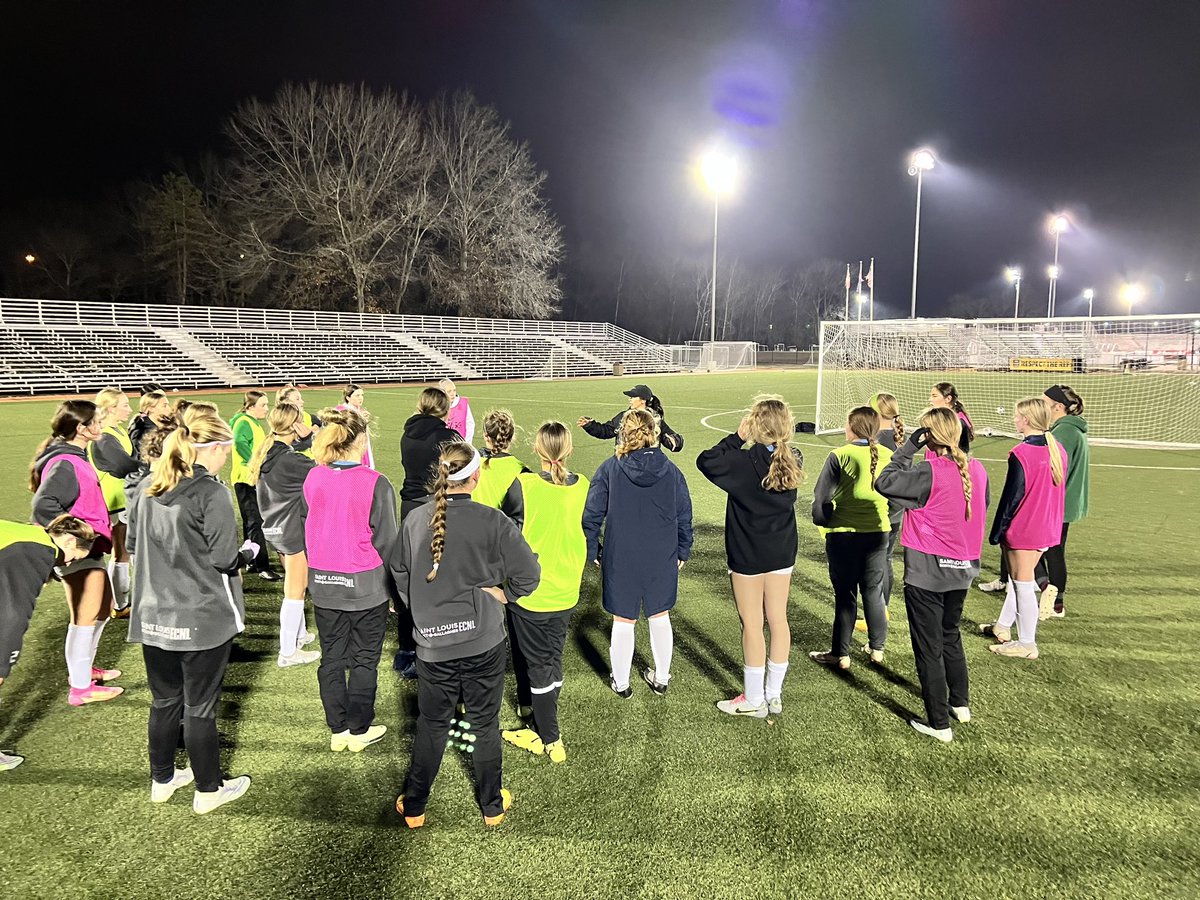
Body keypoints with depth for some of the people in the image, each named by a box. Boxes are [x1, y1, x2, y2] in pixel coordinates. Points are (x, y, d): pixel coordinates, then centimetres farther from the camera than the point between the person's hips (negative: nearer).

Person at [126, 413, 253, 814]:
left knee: (165, 700, 21)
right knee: (200, 707, 7)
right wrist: (247, 554, 2)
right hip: (203, 619, -6)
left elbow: (133, 545, 12)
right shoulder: (212, 494, -17)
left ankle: (162, 779, 36)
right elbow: (224, 559, -18)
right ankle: (208, 790, 22)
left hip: (153, 616, 6)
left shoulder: (148, 490, 4)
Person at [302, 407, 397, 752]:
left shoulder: (312, 478, -4)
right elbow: (386, 539, -11)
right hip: (365, 585, -4)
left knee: (332, 657, 16)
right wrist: (393, 581, 4)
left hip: (323, 583, 4)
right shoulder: (375, 483, -18)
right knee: (364, 659, 11)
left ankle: (337, 730, 27)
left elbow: (306, 528, 8)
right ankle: (359, 731, 21)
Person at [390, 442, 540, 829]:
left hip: (432, 645, 2)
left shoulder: (415, 520, -7)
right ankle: (492, 806, 31)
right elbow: (528, 574, -14)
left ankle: (414, 806, 32)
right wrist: (501, 594, 2)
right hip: (483, 642, -2)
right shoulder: (492, 521, -16)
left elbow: (399, 572, 7)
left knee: (431, 724, 19)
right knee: (485, 724, 15)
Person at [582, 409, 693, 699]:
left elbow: (592, 515, -7)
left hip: (621, 560, -2)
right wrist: (682, 552, 15)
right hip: (662, 560, 2)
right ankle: (661, 678, 32)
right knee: (660, 617, 19)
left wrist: (593, 551, 6)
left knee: (623, 621, 11)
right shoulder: (671, 471, -4)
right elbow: (684, 515, 3)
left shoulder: (609, 469, -10)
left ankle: (621, 683, 26)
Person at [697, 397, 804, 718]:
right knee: (778, 620, 13)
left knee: (752, 624, 5)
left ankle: (754, 699, 16)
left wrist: (738, 438, -9)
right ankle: (774, 694, 25)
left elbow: (705, 461, -14)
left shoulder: (744, 461, -22)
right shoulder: (794, 460, -4)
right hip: (783, 553, 6)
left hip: (748, 556, -5)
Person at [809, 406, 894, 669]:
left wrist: (825, 521, 3)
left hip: (843, 534, -3)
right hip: (878, 532, 3)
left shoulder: (840, 455, -12)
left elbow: (821, 495, -11)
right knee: (874, 591, 17)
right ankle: (877, 647, 27)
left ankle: (841, 654, 14)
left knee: (845, 595, 7)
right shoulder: (888, 456, -1)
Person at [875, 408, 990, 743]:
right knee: (950, 634, 27)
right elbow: (983, 505, 13)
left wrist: (908, 447, -13)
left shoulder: (929, 473, -22)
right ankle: (960, 703, 40)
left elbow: (884, 482, -19)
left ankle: (939, 723, 14)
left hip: (926, 571, -7)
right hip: (963, 568, 7)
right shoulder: (976, 469, -2)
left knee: (929, 647, 6)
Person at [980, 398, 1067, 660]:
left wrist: (996, 532, -9)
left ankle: (1027, 643, 11)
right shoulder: (1058, 452, 4)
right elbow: (1060, 492, 11)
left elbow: (1011, 497, -18)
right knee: (1019, 579, 20)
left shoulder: (1021, 454, -20)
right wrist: (1051, 523, 21)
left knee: (1023, 584, 3)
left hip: (1022, 530, -8)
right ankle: (1003, 626, 33)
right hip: (1048, 529, 8)